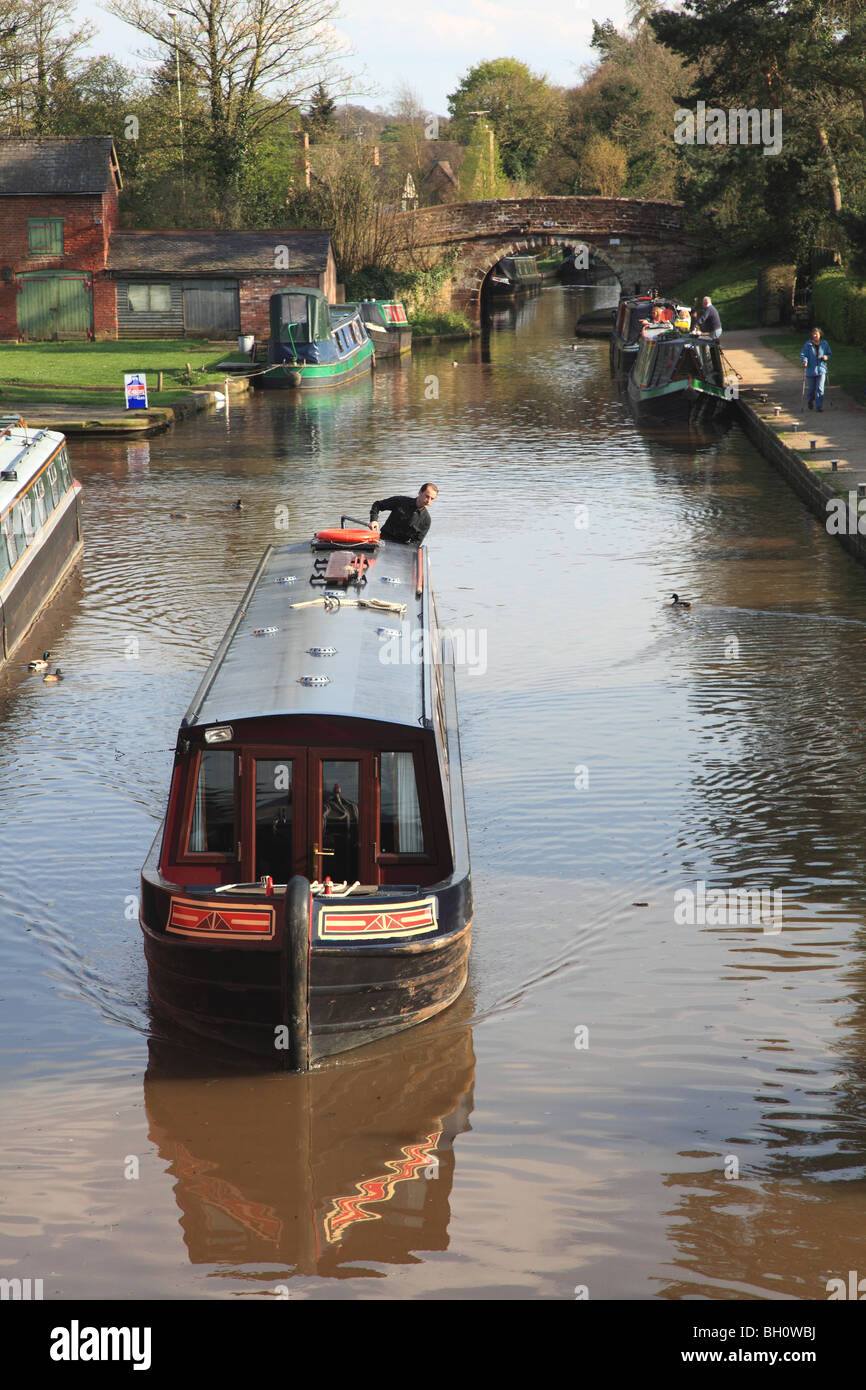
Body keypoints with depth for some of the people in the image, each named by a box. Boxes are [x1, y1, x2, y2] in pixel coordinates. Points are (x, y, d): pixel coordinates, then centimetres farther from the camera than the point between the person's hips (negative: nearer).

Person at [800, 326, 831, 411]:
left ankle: (819, 405, -7)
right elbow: (803, 355, -4)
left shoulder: (824, 344, 4)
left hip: (821, 369, 0)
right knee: (812, 388, 11)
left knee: (820, 388, -10)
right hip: (811, 370, 0)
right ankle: (811, 402, 39)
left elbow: (829, 354, 14)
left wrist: (826, 357, -9)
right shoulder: (807, 345, -3)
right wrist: (804, 361, -25)